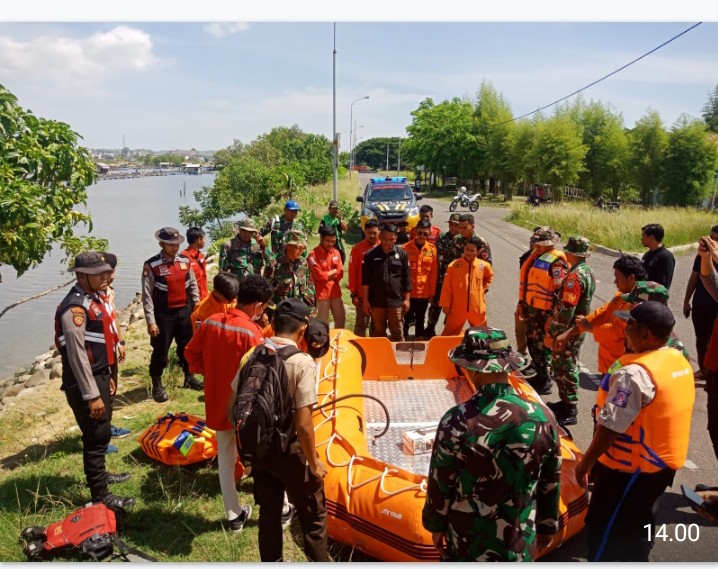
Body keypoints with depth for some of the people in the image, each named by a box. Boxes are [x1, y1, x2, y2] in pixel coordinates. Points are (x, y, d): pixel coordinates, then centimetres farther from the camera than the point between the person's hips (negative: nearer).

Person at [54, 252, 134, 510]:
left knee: (102, 432, 24)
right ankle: (100, 496, 13)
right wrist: (91, 395, -22)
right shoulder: (75, 307, -23)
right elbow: (77, 356, -24)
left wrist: (108, 376, 22)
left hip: (100, 375, 10)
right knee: (96, 437, 0)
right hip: (85, 382, -10)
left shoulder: (94, 297, 7)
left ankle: (99, 474, 43)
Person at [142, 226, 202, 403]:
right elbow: (147, 296, -13)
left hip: (184, 311, 5)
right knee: (160, 350, 5)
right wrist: (151, 321, -15)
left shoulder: (185, 261, 3)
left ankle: (189, 377, 39)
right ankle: (157, 385, 24)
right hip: (163, 314, -5)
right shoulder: (151, 265, -13)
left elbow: (193, 286, 12)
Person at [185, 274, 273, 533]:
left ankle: (234, 516, 32)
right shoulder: (252, 332, -24)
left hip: (217, 404, 6)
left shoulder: (210, 322, -4)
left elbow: (191, 353, 7)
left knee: (225, 461, 20)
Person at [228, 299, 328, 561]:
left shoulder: (252, 355, -6)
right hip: (291, 453, -5)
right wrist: (313, 461, -9)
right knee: (314, 515, 16)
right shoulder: (302, 363, -22)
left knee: (268, 512, 21)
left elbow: (232, 407, 2)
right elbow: (303, 423, -23)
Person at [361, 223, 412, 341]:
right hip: (376, 302, 0)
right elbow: (365, 280, 0)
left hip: (396, 301, 0)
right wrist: (365, 300, -2)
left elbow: (406, 279, 3)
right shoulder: (370, 255, -2)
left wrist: (406, 299, 1)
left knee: (398, 334, 8)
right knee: (378, 333, 12)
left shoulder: (402, 254, 0)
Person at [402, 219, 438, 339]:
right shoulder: (406, 248, -7)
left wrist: (432, 292, 4)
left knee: (420, 319, 15)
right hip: (408, 291, -2)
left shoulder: (432, 249, -1)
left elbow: (433, 272, 3)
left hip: (424, 292, 2)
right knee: (406, 318, 7)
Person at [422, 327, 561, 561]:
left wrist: (436, 526, 6)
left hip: (468, 538, -1)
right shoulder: (543, 417, -17)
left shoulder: (456, 421, -25)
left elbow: (440, 483, -12)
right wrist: (547, 525, 14)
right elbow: (551, 483, -3)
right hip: (519, 539, 2)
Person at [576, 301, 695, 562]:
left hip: (630, 468, -9)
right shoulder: (680, 362, 0)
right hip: (664, 462, 9)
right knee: (637, 524, 26)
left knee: (604, 531, 8)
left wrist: (585, 463, -15)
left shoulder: (635, 373, -29)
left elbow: (609, 428, -27)